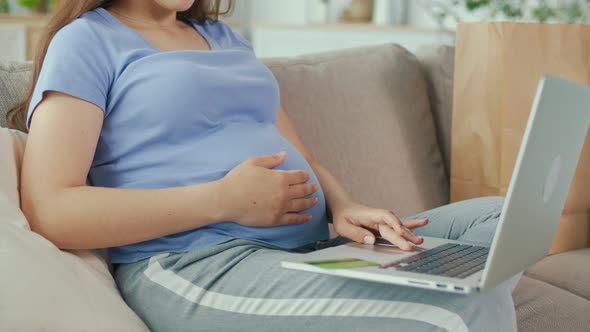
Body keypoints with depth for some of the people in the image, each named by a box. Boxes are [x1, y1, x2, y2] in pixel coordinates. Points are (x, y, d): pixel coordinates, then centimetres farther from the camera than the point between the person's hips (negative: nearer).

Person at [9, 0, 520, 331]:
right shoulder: (87, 41, 2)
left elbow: (298, 157, 22)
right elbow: (50, 212, -11)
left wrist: (344, 208, -3)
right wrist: (225, 200, -15)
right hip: (193, 266, -8)